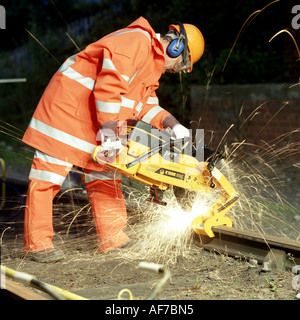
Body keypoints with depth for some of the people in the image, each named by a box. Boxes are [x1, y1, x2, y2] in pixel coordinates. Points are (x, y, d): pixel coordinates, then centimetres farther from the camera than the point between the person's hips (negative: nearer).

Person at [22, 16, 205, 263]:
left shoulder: (152, 66, 15)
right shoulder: (137, 42, -18)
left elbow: (146, 104, 13)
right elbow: (109, 85, -26)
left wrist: (172, 125, -1)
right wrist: (109, 129, -23)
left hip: (95, 123, 11)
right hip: (67, 104, -11)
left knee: (103, 176, 9)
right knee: (50, 171, -6)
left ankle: (113, 238, 13)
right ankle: (37, 243, -3)